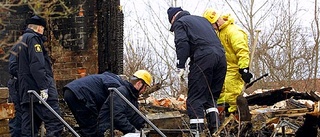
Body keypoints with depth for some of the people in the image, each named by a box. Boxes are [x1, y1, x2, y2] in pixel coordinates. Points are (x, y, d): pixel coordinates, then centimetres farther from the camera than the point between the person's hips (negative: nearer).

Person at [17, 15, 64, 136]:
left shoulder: (22, 41, 24)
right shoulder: (34, 39, -5)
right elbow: (37, 65, -17)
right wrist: (44, 88, -20)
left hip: (25, 92, 10)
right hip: (37, 89, -10)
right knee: (55, 125, -15)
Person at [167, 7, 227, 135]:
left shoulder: (179, 23, 11)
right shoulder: (202, 19, 33)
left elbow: (182, 44, -6)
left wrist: (181, 66, -9)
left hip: (203, 57, -7)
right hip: (221, 56, 7)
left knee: (195, 98, -6)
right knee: (211, 96, 15)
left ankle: (197, 131, -14)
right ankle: (215, 128, 5)